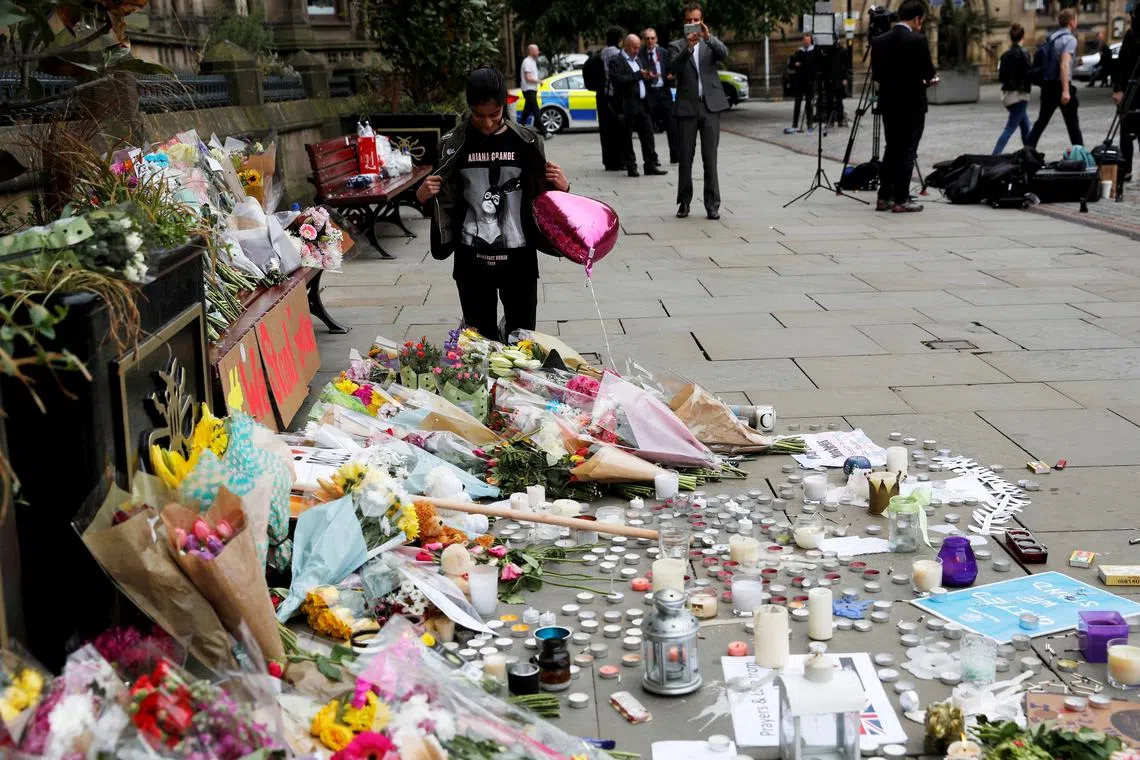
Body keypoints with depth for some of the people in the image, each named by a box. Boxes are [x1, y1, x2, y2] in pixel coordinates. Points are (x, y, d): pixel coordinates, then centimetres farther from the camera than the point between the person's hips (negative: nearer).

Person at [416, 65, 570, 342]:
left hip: (518, 257, 0)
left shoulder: (527, 142, -2)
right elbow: (446, 199, 9)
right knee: (480, 340, 10)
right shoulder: (453, 143, -1)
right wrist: (423, 196, -11)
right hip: (471, 259, 0)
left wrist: (561, 188, -13)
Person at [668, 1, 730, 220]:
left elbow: (723, 54, -11)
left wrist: (708, 37, -26)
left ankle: (712, 205, 0)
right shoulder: (677, 46, 8)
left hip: (710, 106, 0)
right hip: (687, 107, 0)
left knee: (710, 159, -2)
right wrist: (688, 47, -25)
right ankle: (684, 202, 15)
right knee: (685, 158, 4)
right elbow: (673, 68, -11)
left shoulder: (710, 43, 11)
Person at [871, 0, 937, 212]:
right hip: (912, 104, -5)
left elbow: (876, 75, 6)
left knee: (891, 150, 13)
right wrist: (928, 80, 11)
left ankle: (884, 197, 12)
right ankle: (901, 199, 1)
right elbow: (928, 74, -11)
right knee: (907, 152, 1)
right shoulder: (918, 40, -13)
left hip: (888, 103, 5)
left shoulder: (879, 41, 3)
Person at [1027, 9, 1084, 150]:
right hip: (1060, 85, -7)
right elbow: (1064, 64, -22)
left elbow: (1044, 63, 18)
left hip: (1047, 85, 7)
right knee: (1072, 123, 2)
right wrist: (1066, 90, -27)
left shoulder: (1051, 38, 13)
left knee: (1041, 121, 9)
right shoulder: (1070, 39, -11)